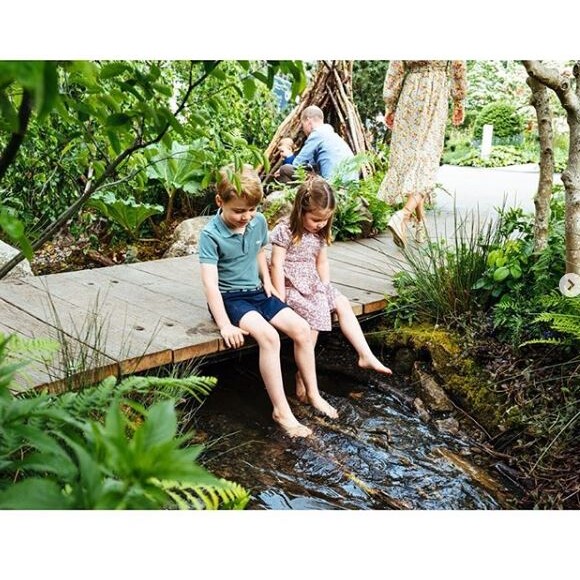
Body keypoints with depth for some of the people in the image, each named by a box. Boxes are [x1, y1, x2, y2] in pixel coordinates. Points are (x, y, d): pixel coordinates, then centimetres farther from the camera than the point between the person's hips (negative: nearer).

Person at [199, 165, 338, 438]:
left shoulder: (259, 222, 0)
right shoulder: (210, 234, -19)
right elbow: (210, 282, -24)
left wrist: (267, 280, 5)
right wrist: (225, 325, -30)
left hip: (256, 292, 6)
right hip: (229, 297, -6)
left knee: (301, 329, -10)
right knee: (269, 336, -30)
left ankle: (312, 393, 7)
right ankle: (281, 410, -21)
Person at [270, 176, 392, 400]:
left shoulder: (319, 233, 6)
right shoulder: (284, 230, -16)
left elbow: (322, 262, 14)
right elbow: (277, 265, -17)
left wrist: (326, 289, 4)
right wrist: (281, 300, -19)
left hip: (313, 285, 8)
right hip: (291, 287, -8)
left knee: (342, 303, -2)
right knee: (315, 313, -25)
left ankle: (365, 355, 1)